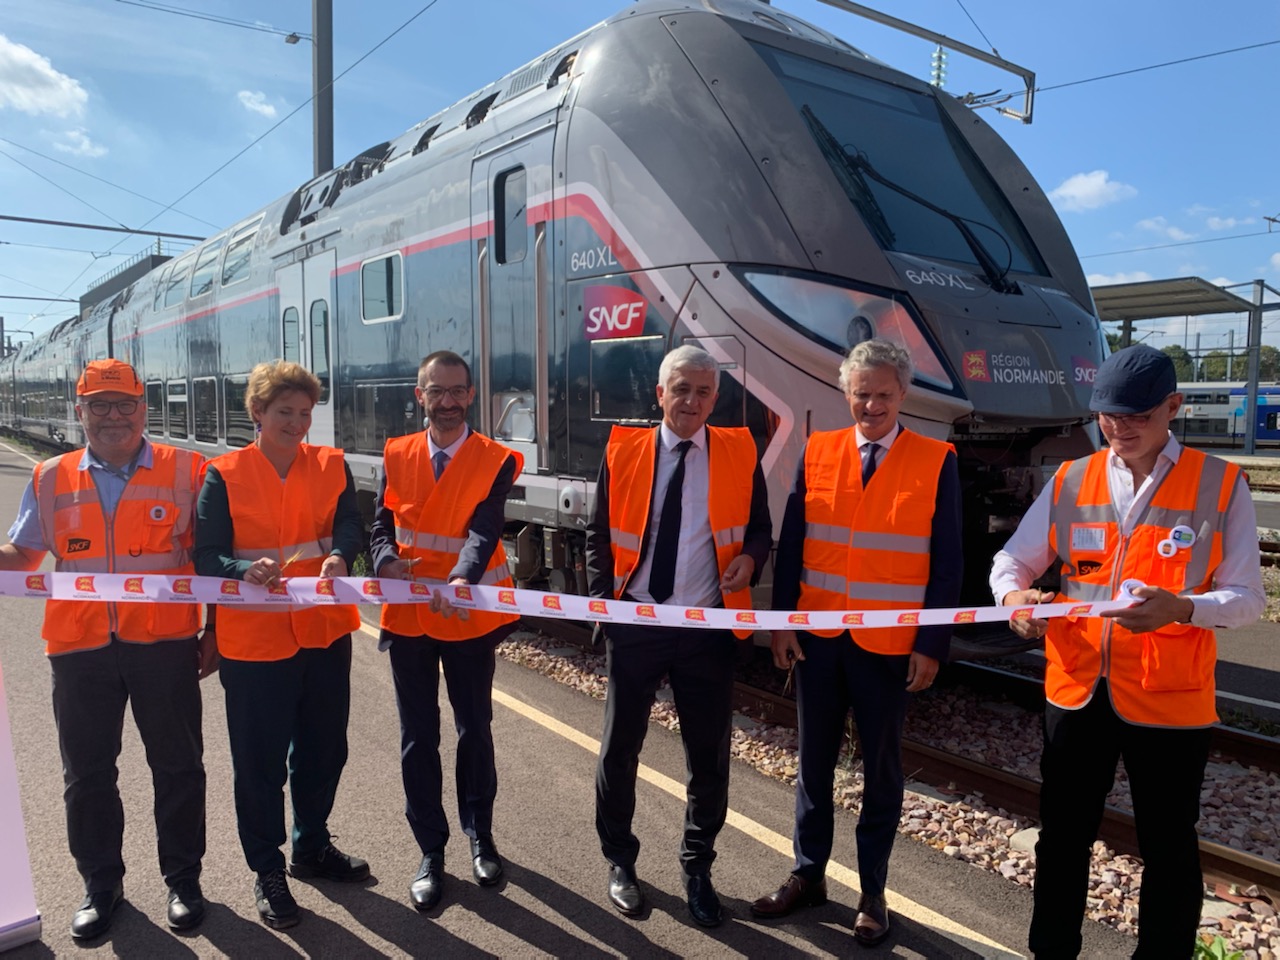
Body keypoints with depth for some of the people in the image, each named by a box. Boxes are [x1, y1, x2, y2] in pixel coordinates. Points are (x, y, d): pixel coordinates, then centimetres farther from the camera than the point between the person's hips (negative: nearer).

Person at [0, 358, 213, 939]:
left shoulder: (186, 472, -1)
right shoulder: (50, 480, 7)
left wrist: (214, 631, 0)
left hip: (165, 644, -2)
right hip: (80, 649, 3)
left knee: (178, 766, 9)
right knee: (87, 773, 14)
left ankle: (182, 879, 27)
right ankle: (100, 886, 33)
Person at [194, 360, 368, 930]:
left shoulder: (331, 466, 4)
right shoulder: (224, 475, -4)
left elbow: (349, 524, -8)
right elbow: (207, 554, -9)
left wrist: (339, 555, -30)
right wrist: (246, 571, -30)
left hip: (325, 631, 3)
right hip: (253, 638, -3)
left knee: (324, 749, 17)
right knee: (260, 760, 8)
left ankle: (311, 848, 40)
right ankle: (267, 870, 28)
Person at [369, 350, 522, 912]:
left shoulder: (496, 461, -7)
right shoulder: (397, 455, 4)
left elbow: (485, 531, -20)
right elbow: (381, 523, 3)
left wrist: (461, 579, -39)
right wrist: (386, 561, -20)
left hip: (468, 616, -2)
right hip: (407, 615, 2)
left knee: (475, 729, 13)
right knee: (418, 738, 10)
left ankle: (480, 835, 35)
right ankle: (431, 851, 27)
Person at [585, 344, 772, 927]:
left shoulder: (740, 453, 0)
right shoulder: (622, 450, 0)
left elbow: (760, 529, 7)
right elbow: (599, 534, 4)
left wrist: (750, 558, -14)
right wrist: (602, 599, -6)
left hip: (708, 626, 0)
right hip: (634, 622, 0)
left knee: (708, 754, 10)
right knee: (619, 747, 10)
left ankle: (697, 867, 32)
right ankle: (620, 861, 33)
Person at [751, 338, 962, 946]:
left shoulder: (936, 462, -4)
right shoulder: (816, 452, 2)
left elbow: (947, 563, -4)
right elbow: (790, 545, 3)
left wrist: (932, 645, -8)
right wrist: (783, 622, -2)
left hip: (891, 646, -2)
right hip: (817, 638, 2)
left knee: (881, 769, 13)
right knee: (814, 761, 15)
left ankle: (873, 893, 30)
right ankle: (808, 874, 33)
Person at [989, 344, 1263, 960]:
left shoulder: (1220, 485, -4)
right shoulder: (1070, 482, 3)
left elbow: (1246, 596, -7)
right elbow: (1012, 559, 8)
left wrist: (1180, 608, -27)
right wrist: (1014, 595, -15)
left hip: (1169, 697, -3)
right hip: (1076, 688, 3)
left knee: (1168, 847, 14)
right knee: (1062, 837, 16)